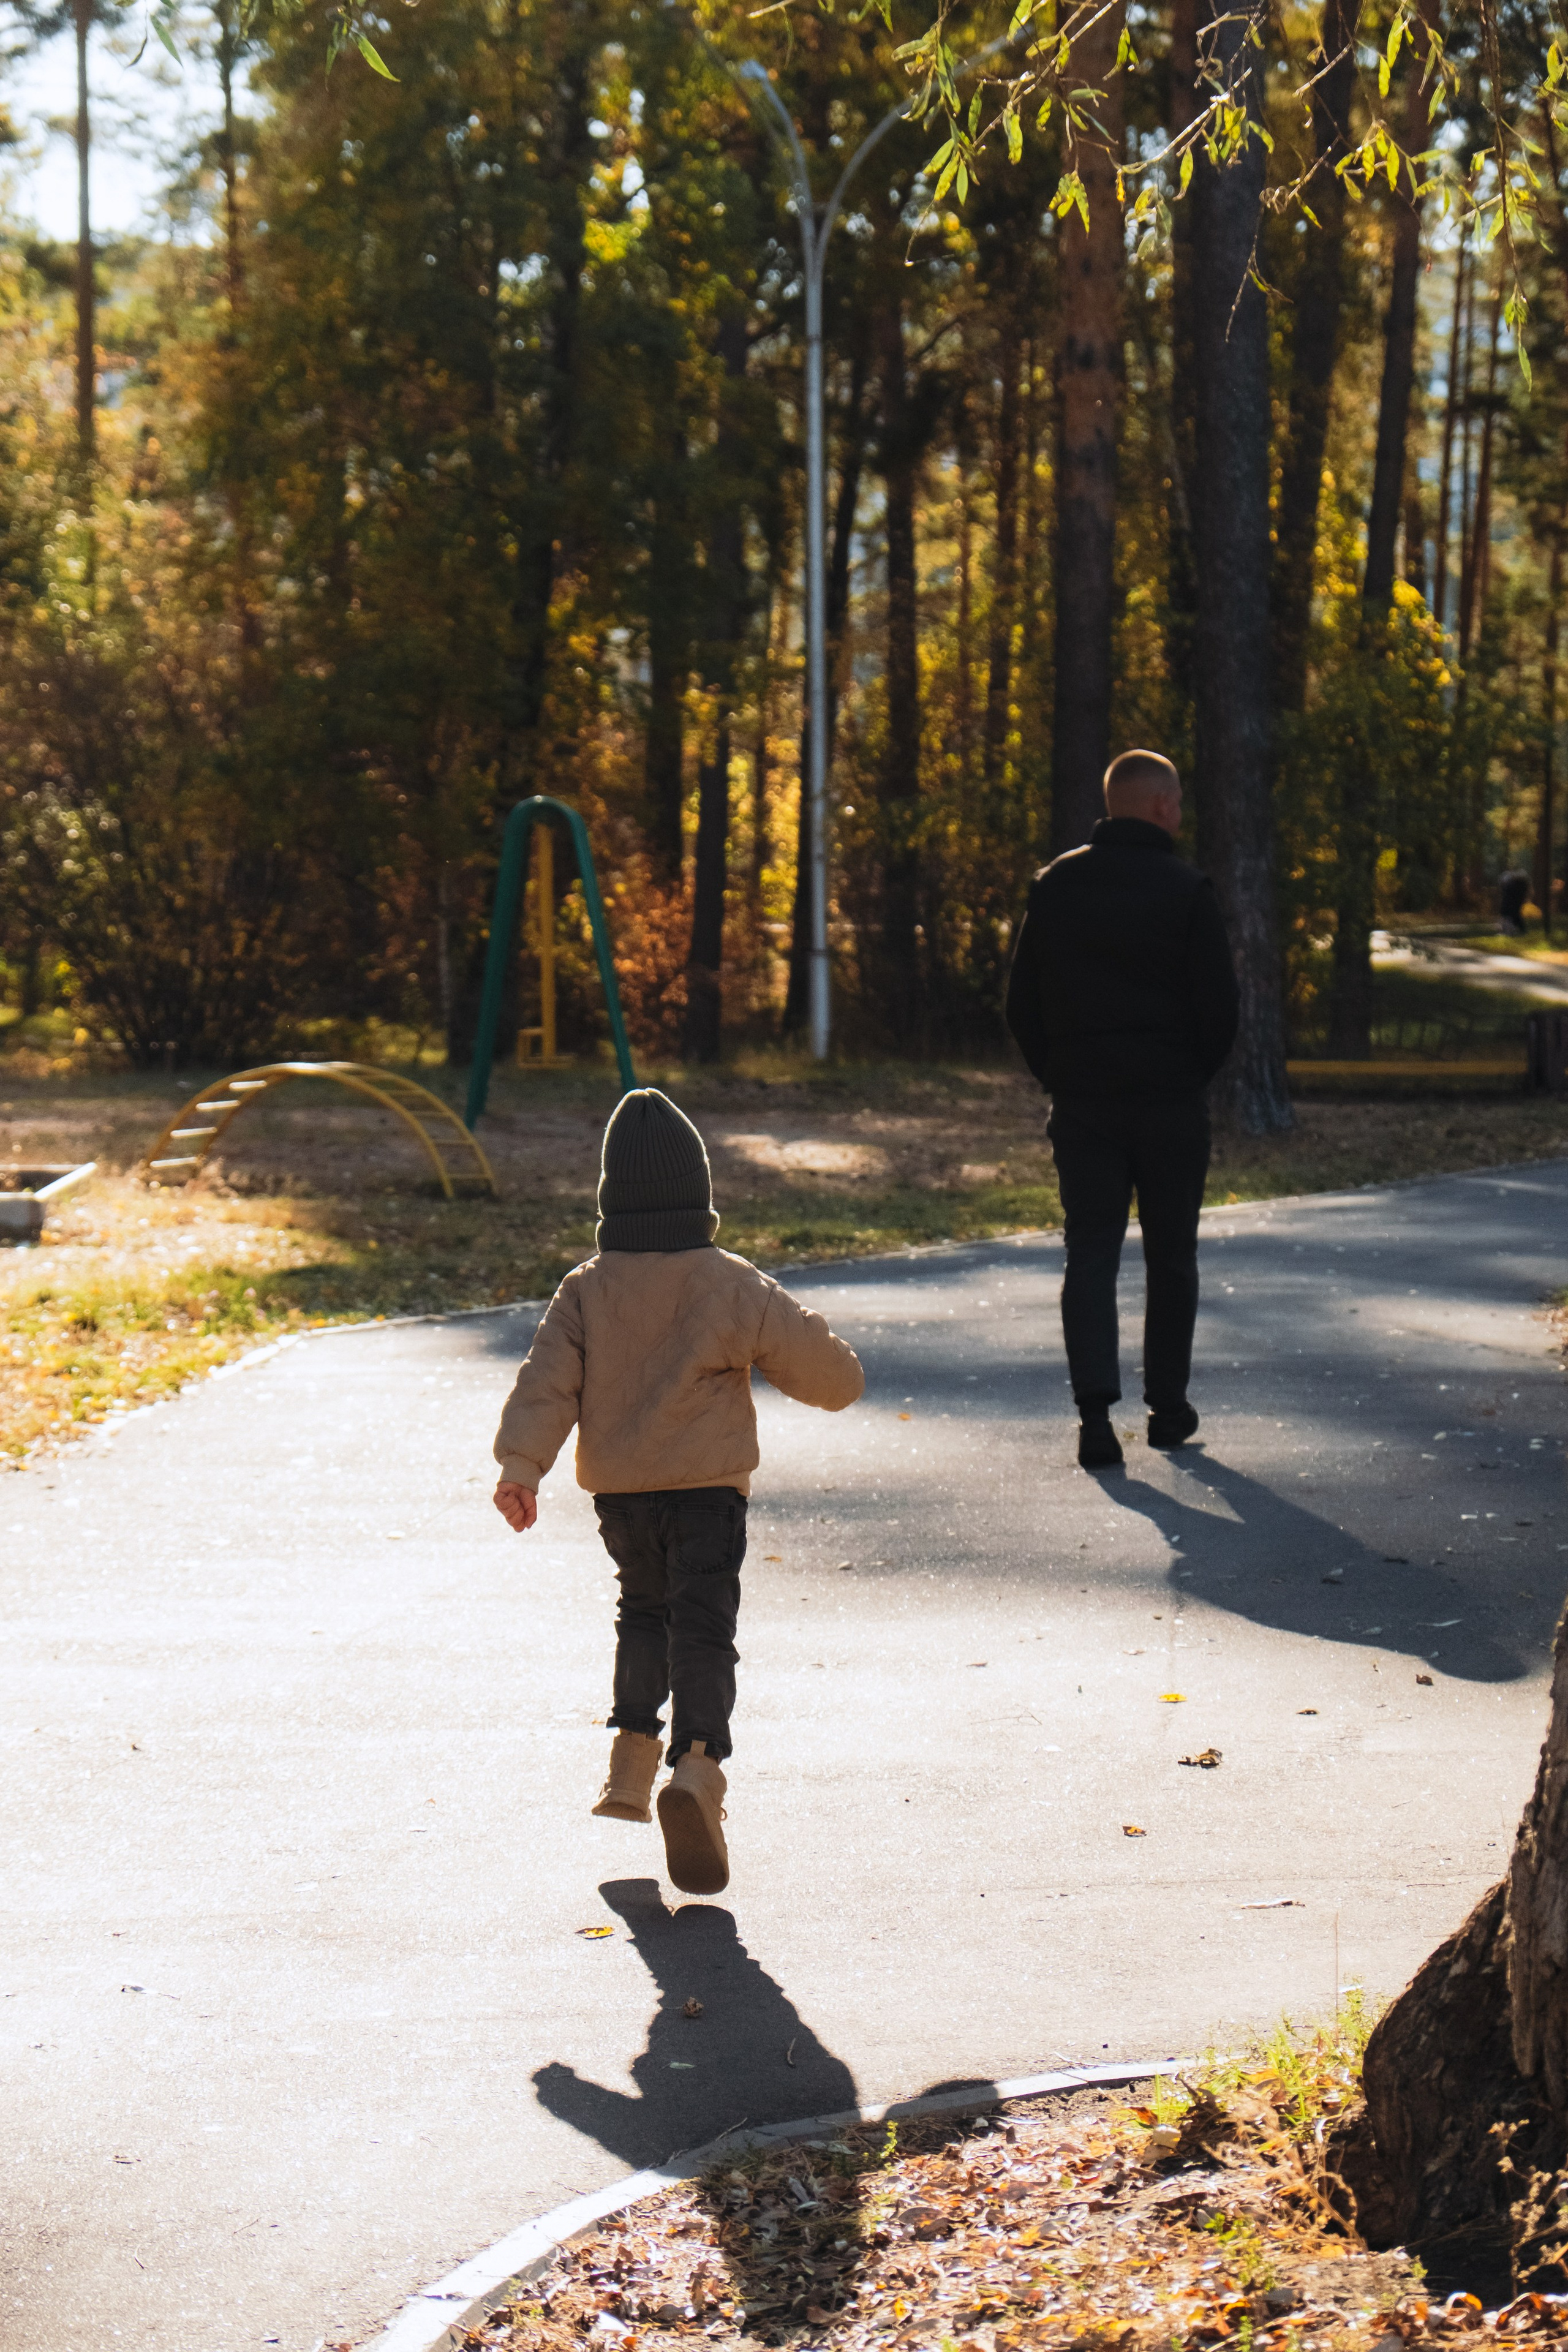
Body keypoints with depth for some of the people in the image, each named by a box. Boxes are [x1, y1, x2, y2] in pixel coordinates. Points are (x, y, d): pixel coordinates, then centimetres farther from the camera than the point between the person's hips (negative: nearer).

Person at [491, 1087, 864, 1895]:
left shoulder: (585, 1289, -1)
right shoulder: (730, 1285, -7)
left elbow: (547, 1380, -7)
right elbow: (808, 1354, 0)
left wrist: (521, 1463, -10)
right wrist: (839, 1381, 21)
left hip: (618, 1490, 3)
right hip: (707, 1487, -3)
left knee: (644, 1608, 25)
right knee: (702, 1629, -6)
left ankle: (633, 1753, 21)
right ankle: (697, 1763, -26)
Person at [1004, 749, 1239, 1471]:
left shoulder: (1055, 885, 4)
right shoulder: (1187, 891, -8)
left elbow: (1021, 1003, 7)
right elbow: (1219, 1007, -8)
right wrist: (1193, 1074, 8)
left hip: (1080, 1101, 3)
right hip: (1170, 1100, -2)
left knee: (1090, 1253, 2)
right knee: (1170, 1256, 11)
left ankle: (1095, 1410, -13)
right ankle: (1167, 1406, 19)